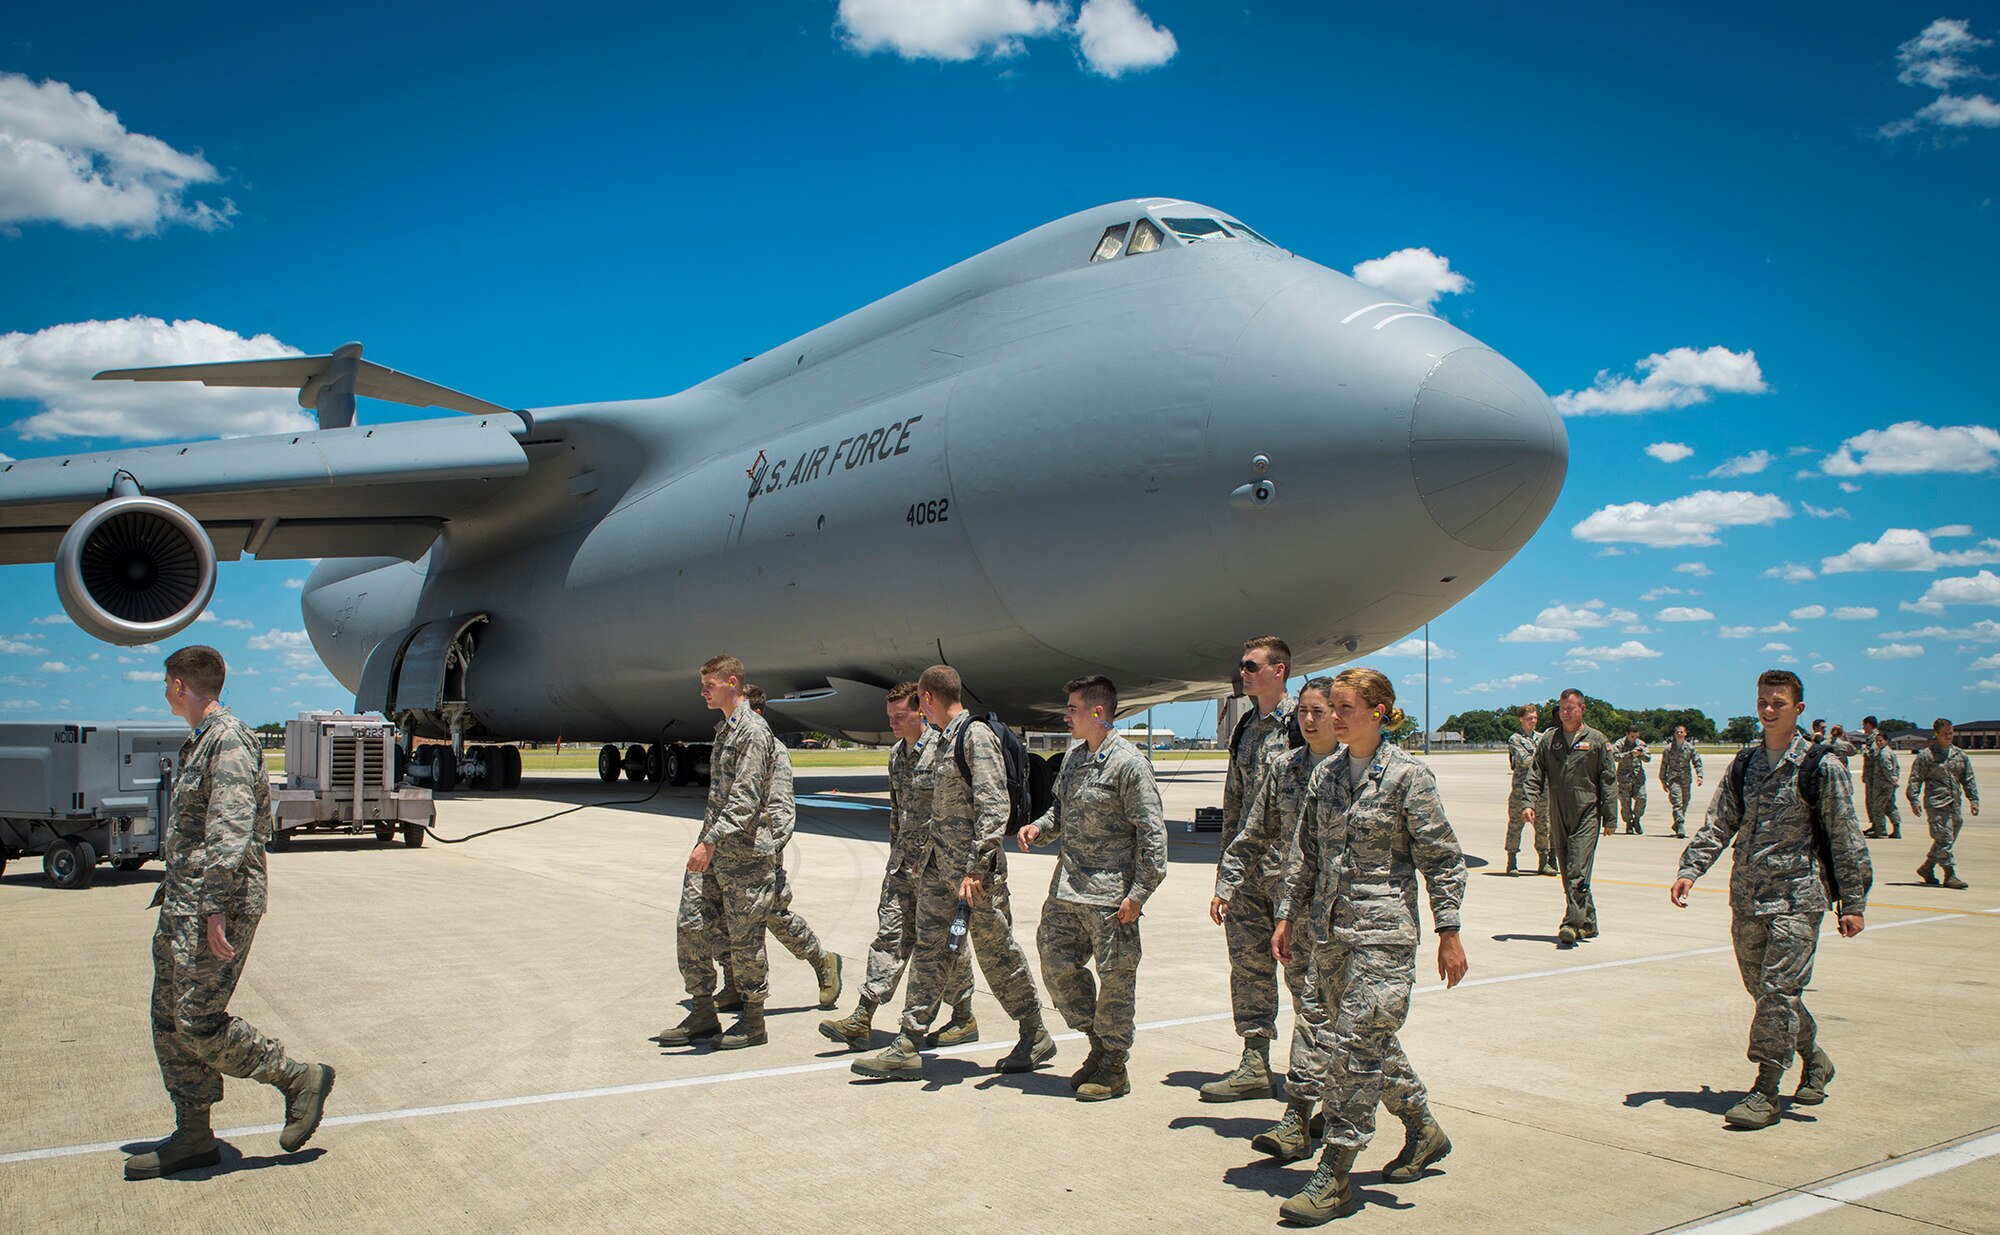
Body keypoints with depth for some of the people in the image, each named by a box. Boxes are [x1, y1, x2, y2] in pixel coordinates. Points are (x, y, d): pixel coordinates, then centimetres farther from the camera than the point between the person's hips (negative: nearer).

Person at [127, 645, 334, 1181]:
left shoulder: (229, 741, -15)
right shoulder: (198, 744, 18)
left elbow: (230, 833, -22)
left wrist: (215, 909, -25)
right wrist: (173, 888, 25)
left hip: (219, 899, -10)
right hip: (184, 901, 10)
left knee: (199, 1022, -10)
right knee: (169, 1018, 10)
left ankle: (300, 1079, 5)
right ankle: (193, 1138, 17)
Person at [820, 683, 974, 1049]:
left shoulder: (943, 750, -14)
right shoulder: (896, 754, 12)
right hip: (903, 860, 7)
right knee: (890, 934, 4)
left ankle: (964, 1019, 17)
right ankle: (862, 1020, 3)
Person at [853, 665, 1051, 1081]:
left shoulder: (977, 737, -15)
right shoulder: (946, 739, 13)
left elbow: (994, 807, -21)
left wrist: (975, 869, -24)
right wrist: (930, 856, 20)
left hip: (974, 869, -9)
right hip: (939, 867, 9)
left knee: (996, 952, 3)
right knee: (928, 950, 7)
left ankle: (1036, 1037, 20)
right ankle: (908, 1047, 10)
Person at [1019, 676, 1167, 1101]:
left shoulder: (1128, 763, -13)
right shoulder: (1073, 756, 10)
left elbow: (1152, 832, -14)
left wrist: (1139, 893, -16)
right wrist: (1039, 828, 3)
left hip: (1109, 892, -8)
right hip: (1067, 885, 8)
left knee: (1116, 977, 2)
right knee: (1057, 965, 11)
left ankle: (1114, 1068, 17)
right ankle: (1099, 1044, 29)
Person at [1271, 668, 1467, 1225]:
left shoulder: (1407, 776, -8)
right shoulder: (1326, 775, 8)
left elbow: (1442, 859, -6)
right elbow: (1305, 854, 14)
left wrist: (1449, 933, -8)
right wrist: (1288, 917, 13)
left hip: (1383, 932, -6)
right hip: (1328, 931, 6)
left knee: (1357, 1042, -6)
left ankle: (1334, 1177, 2)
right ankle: (1425, 1131, 36)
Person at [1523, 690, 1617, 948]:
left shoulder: (1596, 740, 3)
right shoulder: (1549, 740, 11)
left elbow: (1607, 780, 3)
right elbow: (1535, 774, 9)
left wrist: (1610, 815, -1)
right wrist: (1529, 802, -5)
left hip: (1586, 813, -4)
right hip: (1558, 817, 4)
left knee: (1578, 871, -12)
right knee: (1567, 872, 9)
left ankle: (1572, 924, -15)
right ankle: (1588, 923, 20)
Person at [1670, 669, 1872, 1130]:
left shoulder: (1820, 767, -4)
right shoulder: (1744, 764, 11)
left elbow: (1845, 839, -2)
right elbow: (1718, 824, 9)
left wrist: (1852, 902, -4)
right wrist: (1690, 870, -3)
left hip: (1797, 897, -5)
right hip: (1747, 897, 6)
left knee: (1778, 991, -10)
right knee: (1762, 990, 13)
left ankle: (1765, 1092, -3)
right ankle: (1815, 1058, 36)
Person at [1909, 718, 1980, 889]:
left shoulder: (1960, 755, 13)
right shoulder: (1926, 755, -3)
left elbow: (1968, 779, 18)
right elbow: (1915, 779, -3)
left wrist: (1973, 799, 10)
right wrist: (1914, 800, -10)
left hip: (1954, 805, 6)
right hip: (1936, 803, -6)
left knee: (1945, 841, 10)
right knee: (1944, 839, -10)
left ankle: (1927, 868, 24)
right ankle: (1950, 875, -6)